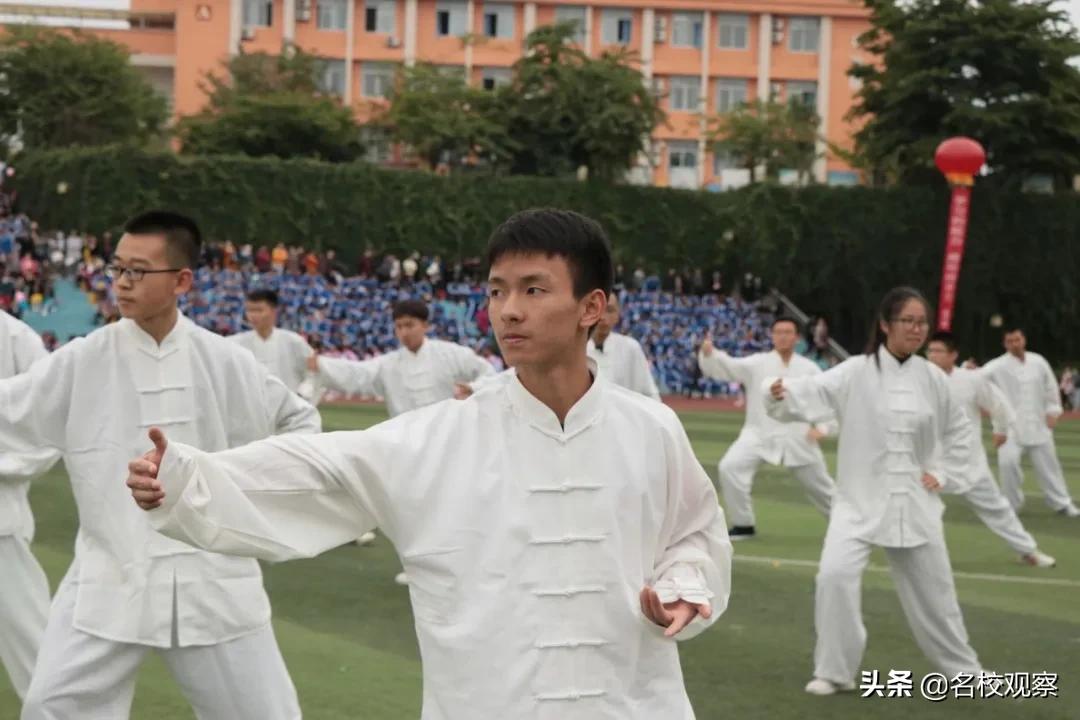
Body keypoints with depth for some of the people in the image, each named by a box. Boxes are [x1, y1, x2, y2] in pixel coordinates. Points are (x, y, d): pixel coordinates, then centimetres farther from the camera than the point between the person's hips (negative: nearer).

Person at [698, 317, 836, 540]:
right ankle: (743, 525, -9)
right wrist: (708, 353, -35)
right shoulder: (757, 363, -2)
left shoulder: (809, 368, 1)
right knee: (731, 467, -22)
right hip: (760, 434, -1)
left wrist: (823, 427, -8)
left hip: (797, 438, 1)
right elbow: (727, 367, -14)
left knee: (820, 484, 13)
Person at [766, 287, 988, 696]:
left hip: (914, 502, 3)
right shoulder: (857, 373, -10)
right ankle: (834, 671, -4)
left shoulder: (932, 378, 0)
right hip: (861, 500, -3)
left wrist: (944, 474, 4)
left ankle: (962, 667, 35)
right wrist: (783, 393, -46)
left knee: (932, 587, 12)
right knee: (836, 575, -20)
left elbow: (958, 430, 15)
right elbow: (815, 393, -26)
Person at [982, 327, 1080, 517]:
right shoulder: (999, 366, -11)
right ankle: (1011, 503, 5)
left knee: (1047, 462, 10)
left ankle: (1061, 503, 24)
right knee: (1008, 461, -15)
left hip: (1038, 423, 3)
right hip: (1010, 424, -3)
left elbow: (1050, 386, 9)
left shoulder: (1038, 362, 0)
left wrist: (1052, 411, 3)